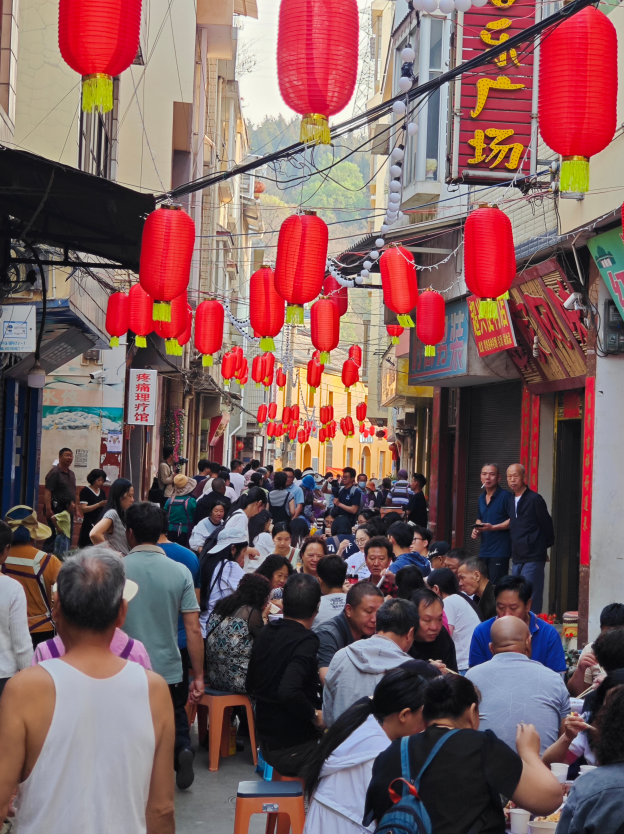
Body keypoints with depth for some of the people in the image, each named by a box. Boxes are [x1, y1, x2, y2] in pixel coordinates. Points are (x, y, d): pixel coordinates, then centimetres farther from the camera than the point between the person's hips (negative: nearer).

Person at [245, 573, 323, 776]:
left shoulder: (265, 634, 5)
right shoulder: (306, 641, -20)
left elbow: (250, 687, 16)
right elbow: (289, 691, -33)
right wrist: (314, 715, -18)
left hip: (266, 743, 8)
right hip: (295, 749, -8)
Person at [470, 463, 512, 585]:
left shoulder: (505, 496, -9)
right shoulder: (481, 498, 16)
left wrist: (493, 527, -20)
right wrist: (476, 530, 7)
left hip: (500, 551, -8)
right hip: (483, 551, 8)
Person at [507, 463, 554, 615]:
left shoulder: (535, 499, -9)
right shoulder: (510, 500, 13)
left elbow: (547, 525, -5)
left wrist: (544, 547, 5)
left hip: (533, 558, -7)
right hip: (517, 558, 7)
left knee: (531, 602, -9)